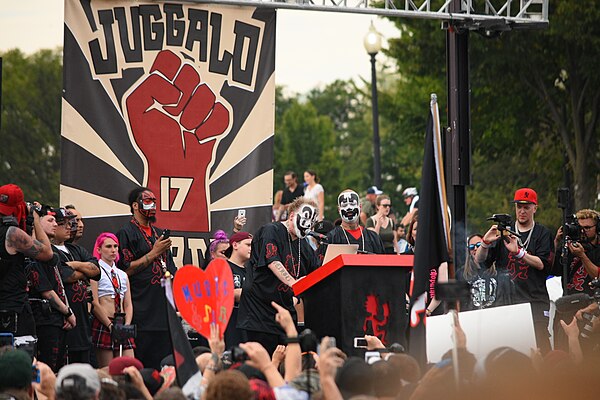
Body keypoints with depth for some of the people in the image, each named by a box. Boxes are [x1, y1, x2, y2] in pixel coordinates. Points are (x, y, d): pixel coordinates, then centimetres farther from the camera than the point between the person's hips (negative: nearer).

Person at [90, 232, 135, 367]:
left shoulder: (122, 275, 20)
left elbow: (128, 304, 15)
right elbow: (95, 304, -8)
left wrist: (126, 325, -1)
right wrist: (110, 325, -13)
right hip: (103, 325, -6)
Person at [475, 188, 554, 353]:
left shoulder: (542, 233, 10)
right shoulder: (503, 232, 15)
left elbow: (542, 264, -5)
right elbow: (479, 262, 9)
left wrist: (518, 252, -17)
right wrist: (485, 243, -11)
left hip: (535, 300, -2)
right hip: (505, 300, 2)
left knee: (540, 343, -13)